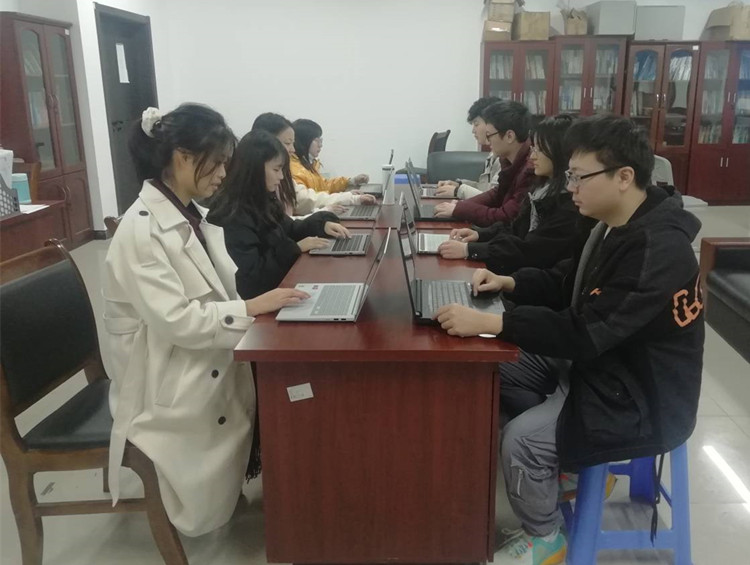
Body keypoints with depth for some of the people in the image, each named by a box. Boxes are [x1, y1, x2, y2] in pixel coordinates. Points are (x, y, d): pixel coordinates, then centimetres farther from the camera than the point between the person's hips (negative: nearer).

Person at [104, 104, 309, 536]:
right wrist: (251, 308, -26)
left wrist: (260, 306, -11)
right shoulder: (141, 230, -22)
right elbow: (176, 321, -27)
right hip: (168, 383, -8)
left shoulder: (195, 216, 5)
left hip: (210, 362, 8)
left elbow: (217, 295, 6)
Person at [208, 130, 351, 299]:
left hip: (282, 280, 9)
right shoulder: (233, 215, -21)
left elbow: (287, 230, 22)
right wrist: (296, 248, -17)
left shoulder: (262, 200, 7)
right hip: (258, 296, -9)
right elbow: (250, 275, -24)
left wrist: (322, 224, 5)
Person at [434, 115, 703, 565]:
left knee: (521, 439, -21)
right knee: (501, 372, 5)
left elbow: (583, 333, -34)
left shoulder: (658, 250, -30)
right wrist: (510, 284, -5)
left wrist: (486, 323, -37)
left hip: (643, 400, -10)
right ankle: (565, 464, 21)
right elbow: (567, 283, 13)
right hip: (598, 362, 10)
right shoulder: (617, 226, 1)